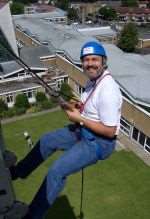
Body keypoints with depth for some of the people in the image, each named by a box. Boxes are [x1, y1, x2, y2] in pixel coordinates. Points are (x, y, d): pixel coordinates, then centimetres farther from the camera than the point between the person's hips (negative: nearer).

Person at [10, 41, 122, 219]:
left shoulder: (107, 90, -29)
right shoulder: (93, 80, 1)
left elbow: (110, 131, -26)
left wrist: (79, 119, -21)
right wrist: (76, 106, -4)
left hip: (100, 142, -10)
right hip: (84, 131, 10)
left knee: (56, 171, -16)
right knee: (46, 141, 16)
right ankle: (17, 172, 36)